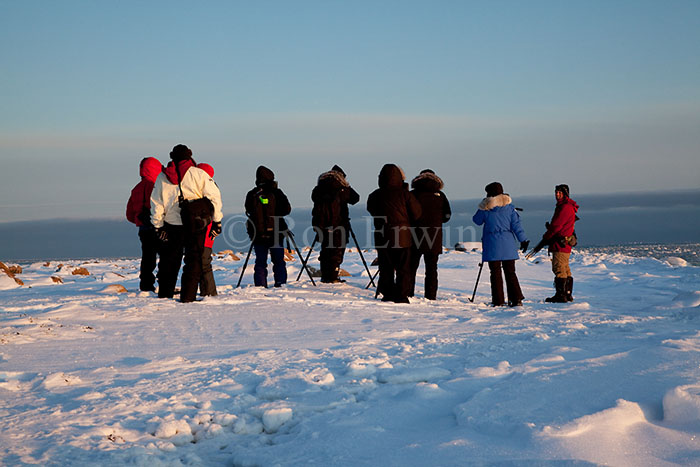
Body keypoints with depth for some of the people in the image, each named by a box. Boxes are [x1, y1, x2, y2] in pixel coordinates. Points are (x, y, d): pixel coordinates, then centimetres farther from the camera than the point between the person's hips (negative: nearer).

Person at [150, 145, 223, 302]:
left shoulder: (162, 177, 6)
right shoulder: (199, 174, -4)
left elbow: (156, 203, 7)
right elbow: (214, 197, -6)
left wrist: (158, 226, 11)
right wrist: (217, 220, -1)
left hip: (171, 225, 3)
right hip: (196, 224, -3)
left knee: (169, 260, 15)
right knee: (194, 260, 2)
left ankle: (164, 294, 21)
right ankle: (187, 296, -4)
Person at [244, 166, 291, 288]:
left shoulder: (251, 194, -1)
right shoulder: (276, 193, -6)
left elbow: (249, 211, 7)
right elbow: (287, 209, -4)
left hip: (257, 234, 2)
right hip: (276, 233, -1)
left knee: (260, 261, 6)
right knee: (278, 260, 8)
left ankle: (260, 285, 1)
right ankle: (280, 283, 3)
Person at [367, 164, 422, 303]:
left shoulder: (375, 195, -2)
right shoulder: (404, 194, -8)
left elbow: (371, 211, 13)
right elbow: (416, 213, 0)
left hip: (382, 237, 2)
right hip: (403, 238, -2)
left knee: (386, 269, 9)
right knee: (403, 269, 5)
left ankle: (387, 295, 8)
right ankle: (401, 296, 3)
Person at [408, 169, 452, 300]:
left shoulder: (413, 194, -1)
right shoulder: (440, 195, 4)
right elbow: (447, 215, 4)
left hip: (416, 235, -1)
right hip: (435, 237, 2)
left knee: (411, 266, 5)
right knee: (432, 268, 6)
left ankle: (408, 294, 2)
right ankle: (431, 297, 4)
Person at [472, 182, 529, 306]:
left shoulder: (485, 207, -3)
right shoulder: (508, 205, 3)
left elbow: (477, 220, 11)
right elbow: (515, 223, 1)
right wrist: (523, 239, 3)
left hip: (492, 245, -2)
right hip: (508, 245, 2)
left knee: (495, 273, 3)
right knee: (510, 272, 7)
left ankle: (498, 300, 1)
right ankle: (516, 298, 0)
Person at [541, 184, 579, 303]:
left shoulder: (566, 207, -15)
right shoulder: (562, 206, 19)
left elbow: (556, 225, -17)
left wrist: (546, 236, -4)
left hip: (560, 244, -11)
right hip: (565, 244, 11)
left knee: (559, 269, -10)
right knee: (565, 270, 14)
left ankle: (560, 295, -11)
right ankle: (567, 295, 19)